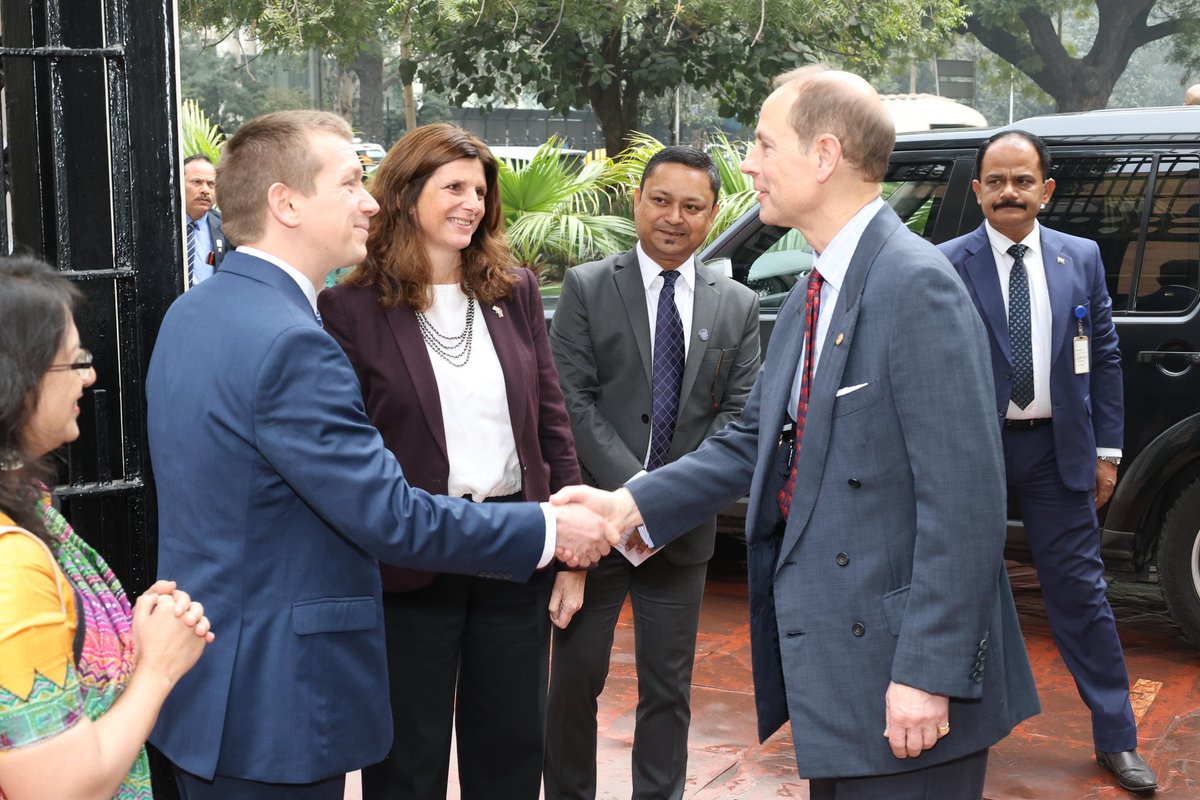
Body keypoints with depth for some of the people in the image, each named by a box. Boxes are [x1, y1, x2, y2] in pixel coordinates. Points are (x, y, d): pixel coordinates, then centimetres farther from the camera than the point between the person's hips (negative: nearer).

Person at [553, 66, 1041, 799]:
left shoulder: (916, 284, -18)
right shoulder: (814, 294, 11)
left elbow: (964, 499, -22)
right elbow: (753, 443, 14)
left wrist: (927, 673, -22)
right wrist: (630, 504, 4)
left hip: (897, 674, -9)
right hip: (830, 658, 9)